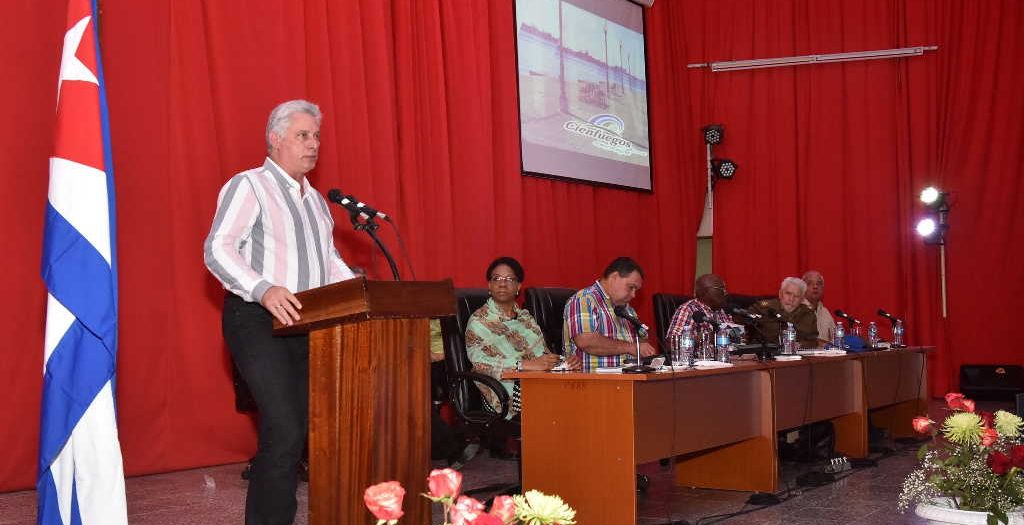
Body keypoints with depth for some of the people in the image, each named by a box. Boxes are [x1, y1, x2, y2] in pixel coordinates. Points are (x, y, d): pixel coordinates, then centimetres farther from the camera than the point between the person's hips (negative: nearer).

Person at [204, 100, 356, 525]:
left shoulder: (315, 199, 20)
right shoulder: (248, 186, -4)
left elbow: (330, 259, 24)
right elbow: (217, 249, -16)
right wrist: (264, 289, -32)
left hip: (307, 323, 8)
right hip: (257, 320, -8)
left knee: (302, 429, 7)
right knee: (284, 432, -15)